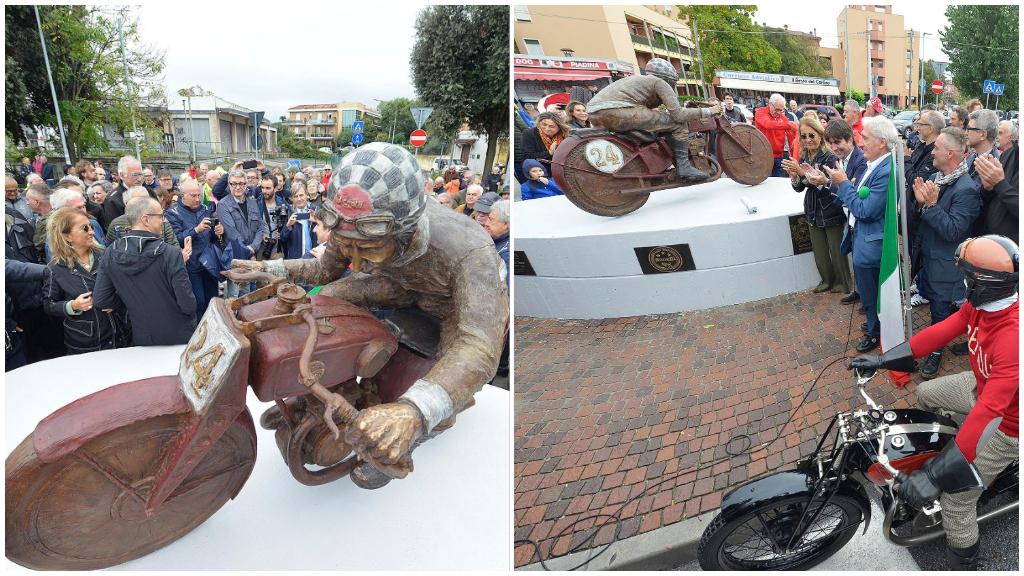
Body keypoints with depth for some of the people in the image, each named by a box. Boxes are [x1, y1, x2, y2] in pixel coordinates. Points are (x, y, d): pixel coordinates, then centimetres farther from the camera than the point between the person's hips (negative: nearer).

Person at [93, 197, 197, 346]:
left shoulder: (110, 254, -7)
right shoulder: (170, 254, -23)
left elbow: (100, 300, -4)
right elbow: (188, 305, -22)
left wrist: (132, 299, 9)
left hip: (141, 339, 4)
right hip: (180, 339, -4)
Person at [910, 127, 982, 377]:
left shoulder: (966, 189, -22)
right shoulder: (935, 178, 2)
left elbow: (954, 231, -25)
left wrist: (932, 204, -29)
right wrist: (920, 202, -14)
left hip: (945, 265, -7)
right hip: (928, 255, 7)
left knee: (941, 310, 8)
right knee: (933, 303, 21)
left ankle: (936, 351, 26)